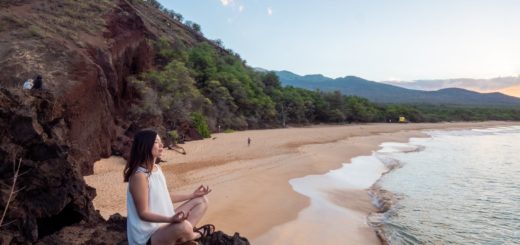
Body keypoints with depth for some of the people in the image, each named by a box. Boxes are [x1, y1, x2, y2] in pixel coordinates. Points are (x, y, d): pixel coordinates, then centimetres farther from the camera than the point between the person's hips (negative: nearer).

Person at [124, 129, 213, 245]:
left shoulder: (157, 168, 5)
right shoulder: (139, 175, -23)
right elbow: (143, 213, -22)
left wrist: (192, 195, 14)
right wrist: (170, 219, -36)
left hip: (163, 223, 9)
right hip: (148, 235, -9)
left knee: (202, 201, 8)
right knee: (183, 226, -37)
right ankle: (197, 234, 0)